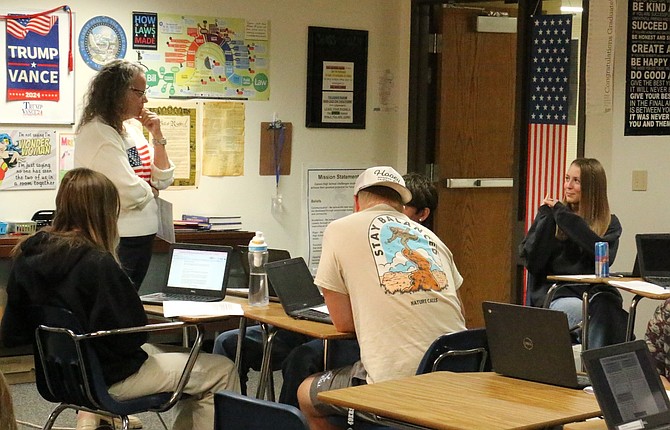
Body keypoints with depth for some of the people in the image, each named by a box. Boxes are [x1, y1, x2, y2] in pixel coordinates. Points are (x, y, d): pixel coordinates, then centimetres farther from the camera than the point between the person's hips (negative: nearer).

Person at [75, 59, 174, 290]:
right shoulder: (97, 134, -16)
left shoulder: (132, 129, 11)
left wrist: (157, 137, -1)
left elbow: (163, 180, 10)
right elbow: (129, 195, -25)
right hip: (116, 241, -9)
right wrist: (151, 190, -4)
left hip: (142, 236, 9)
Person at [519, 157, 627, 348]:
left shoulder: (609, 222, 12)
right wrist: (547, 217, -2)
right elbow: (531, 262, 0)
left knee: (606, 307, -34)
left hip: (594, 290, 1)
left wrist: (565, 216, -6)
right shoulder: (549, 215, 13)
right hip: (555, 291, 0)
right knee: (577, 309, -34)